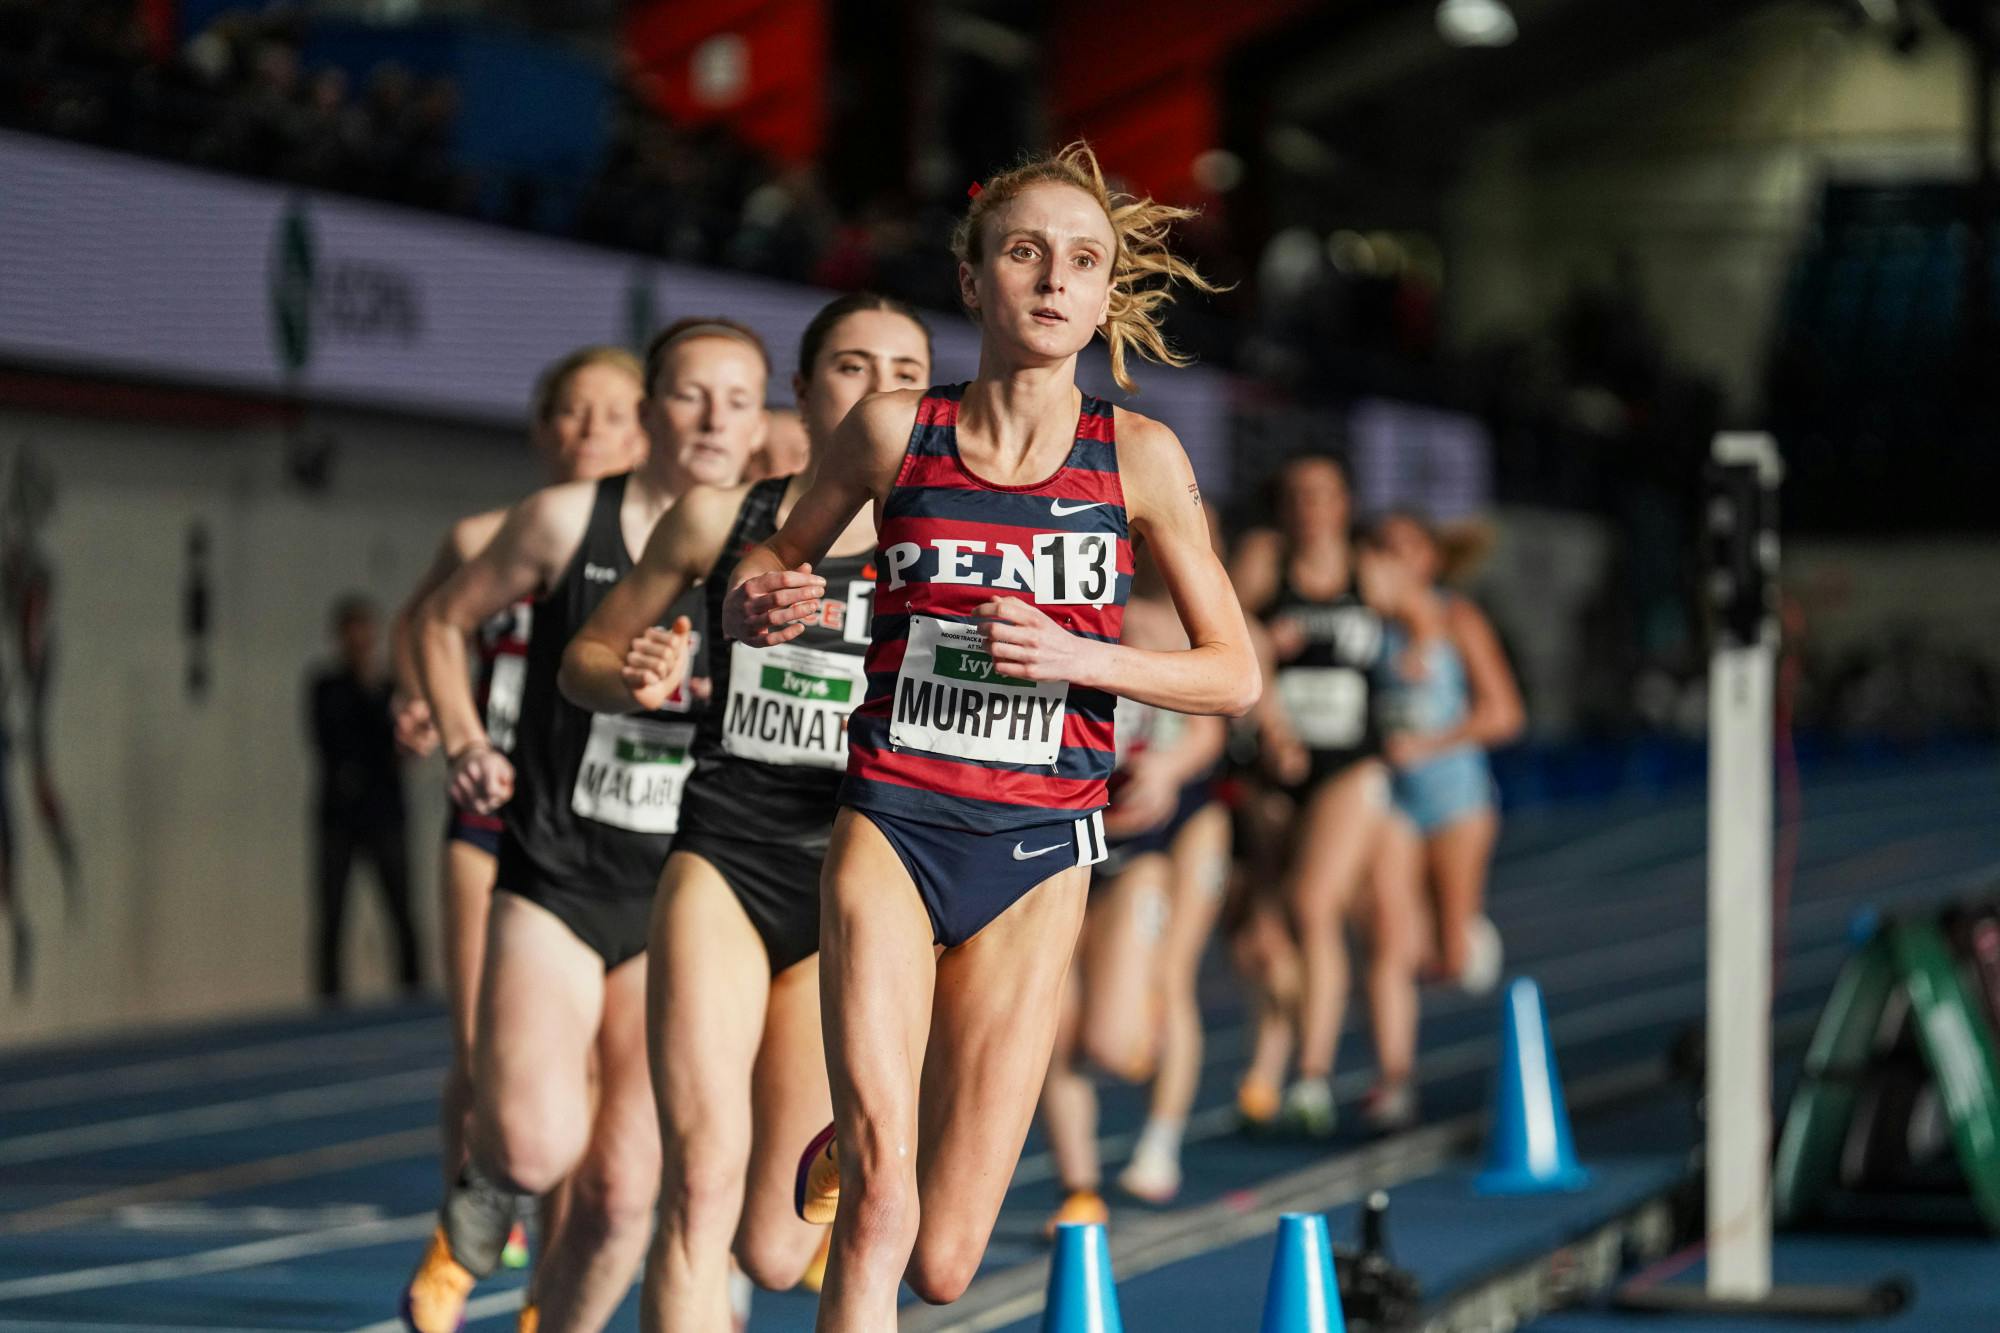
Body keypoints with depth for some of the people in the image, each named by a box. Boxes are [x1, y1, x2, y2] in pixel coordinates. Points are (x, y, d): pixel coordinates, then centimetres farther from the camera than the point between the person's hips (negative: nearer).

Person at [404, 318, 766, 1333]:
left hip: (678, 904, 2)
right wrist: (464, 744, 1)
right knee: (538, 1142, -19)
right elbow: (444, 618, 13)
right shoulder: (568, 521, -2)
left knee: (625, 1184, -3)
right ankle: (477, 1216, 15)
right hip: (552, 879, -1)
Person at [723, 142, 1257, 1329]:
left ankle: (848, 1145, 37)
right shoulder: (894, 431, 0)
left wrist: (1079, 657, -15)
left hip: (1035, 854, 1)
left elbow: (1235, 673, 2)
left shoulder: (1139, 457, -2)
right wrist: (761, 609, -8)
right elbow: (773, 566, 16)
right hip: (890, 828, -1)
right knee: (881, 1202, -21)